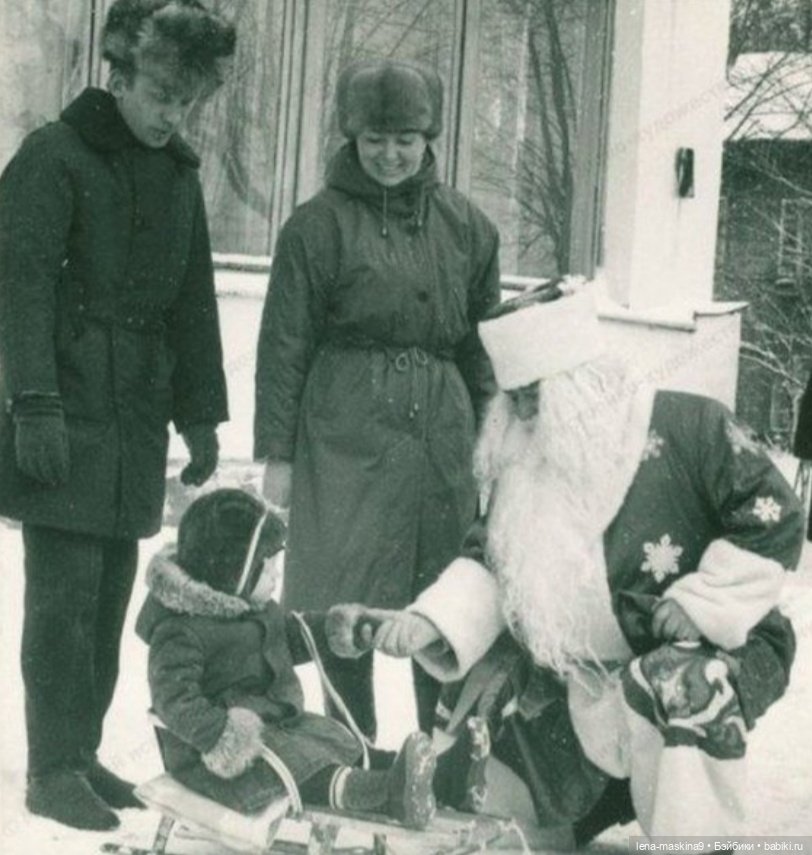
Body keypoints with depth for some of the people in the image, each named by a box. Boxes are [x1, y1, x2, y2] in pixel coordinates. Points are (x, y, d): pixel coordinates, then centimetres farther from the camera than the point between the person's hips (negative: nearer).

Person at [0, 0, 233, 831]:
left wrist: (200, 412, 14)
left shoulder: (178, 173, 15)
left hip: (137, 421, 6)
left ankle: (81, 753, 18)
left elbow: (192, 301, 18)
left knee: (110, 595, 8)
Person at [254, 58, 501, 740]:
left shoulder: (466, 227, 9)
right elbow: (284, 343, -1)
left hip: (442, 432, 3)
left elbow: (482, 340, 14)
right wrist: (278, 452, -3)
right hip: (346, 432, -3)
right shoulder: (320, 225, -1)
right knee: (347, 601, 0)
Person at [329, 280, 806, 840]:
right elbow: (493, 562, 0)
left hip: (724, 647, -7)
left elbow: (775, 522, -17)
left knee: (680, 692, -37)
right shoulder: (529, 466, 3)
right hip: (592, 668, 7)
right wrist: (426, 624, -17)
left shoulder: (687, 425, -16)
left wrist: (702, 604, -22)